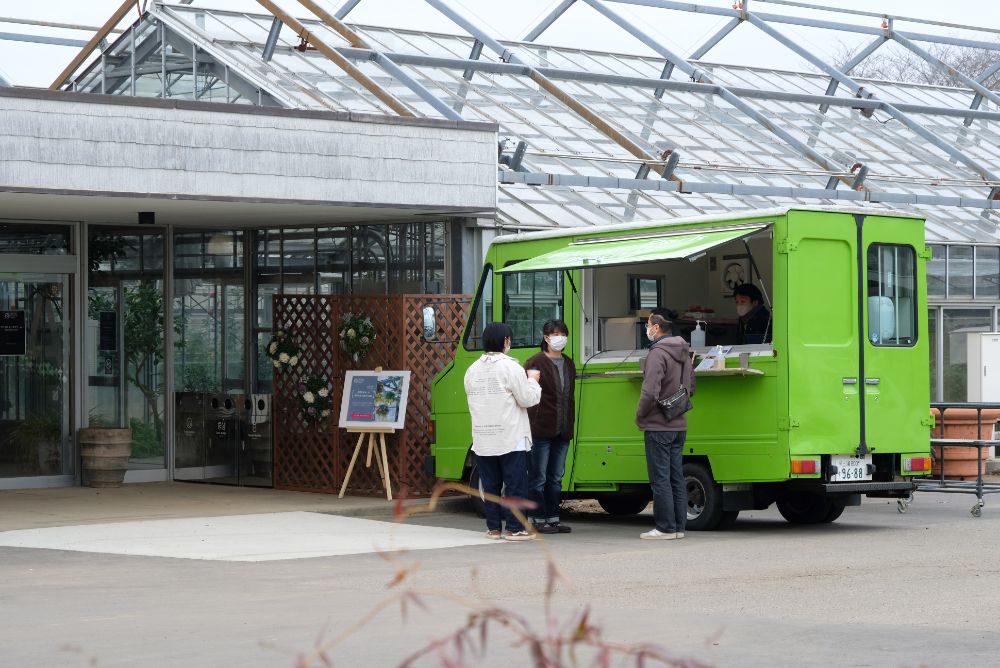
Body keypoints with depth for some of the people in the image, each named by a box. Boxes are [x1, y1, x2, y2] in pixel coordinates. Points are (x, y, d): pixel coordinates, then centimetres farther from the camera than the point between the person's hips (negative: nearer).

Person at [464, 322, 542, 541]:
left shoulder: (473, 370, 8)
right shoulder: (510, 367, -11)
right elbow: (527, 399, -11)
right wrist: (532, 380, 8)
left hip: (482, 439, 6)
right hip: (511, 439, -6)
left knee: (490, 485, 11)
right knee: (516, 484, 0)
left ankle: (493, 527, 13)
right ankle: (515, 528, -2)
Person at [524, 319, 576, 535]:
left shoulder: (568, 364, 15)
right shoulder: (535, 363, -7)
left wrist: (570, 426, 13)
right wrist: (530, 427, -15)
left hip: (562, 430, 7)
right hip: (541, 429, -7)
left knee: (556, 477, 11)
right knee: (538, 477, 0)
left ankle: (553, 518, 17)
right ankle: (539, 520, 4)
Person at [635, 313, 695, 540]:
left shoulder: (658, 353, -16)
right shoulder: (683, 354, 13)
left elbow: (650, 391, -23)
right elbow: (690, 387, 23)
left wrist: (640, 415, -9)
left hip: (658, 427, -9)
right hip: (679, 425, 9)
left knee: (660, 479, -5)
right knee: (676, 477, 12)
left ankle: (665, 528, -4)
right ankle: (678, 526, 15)